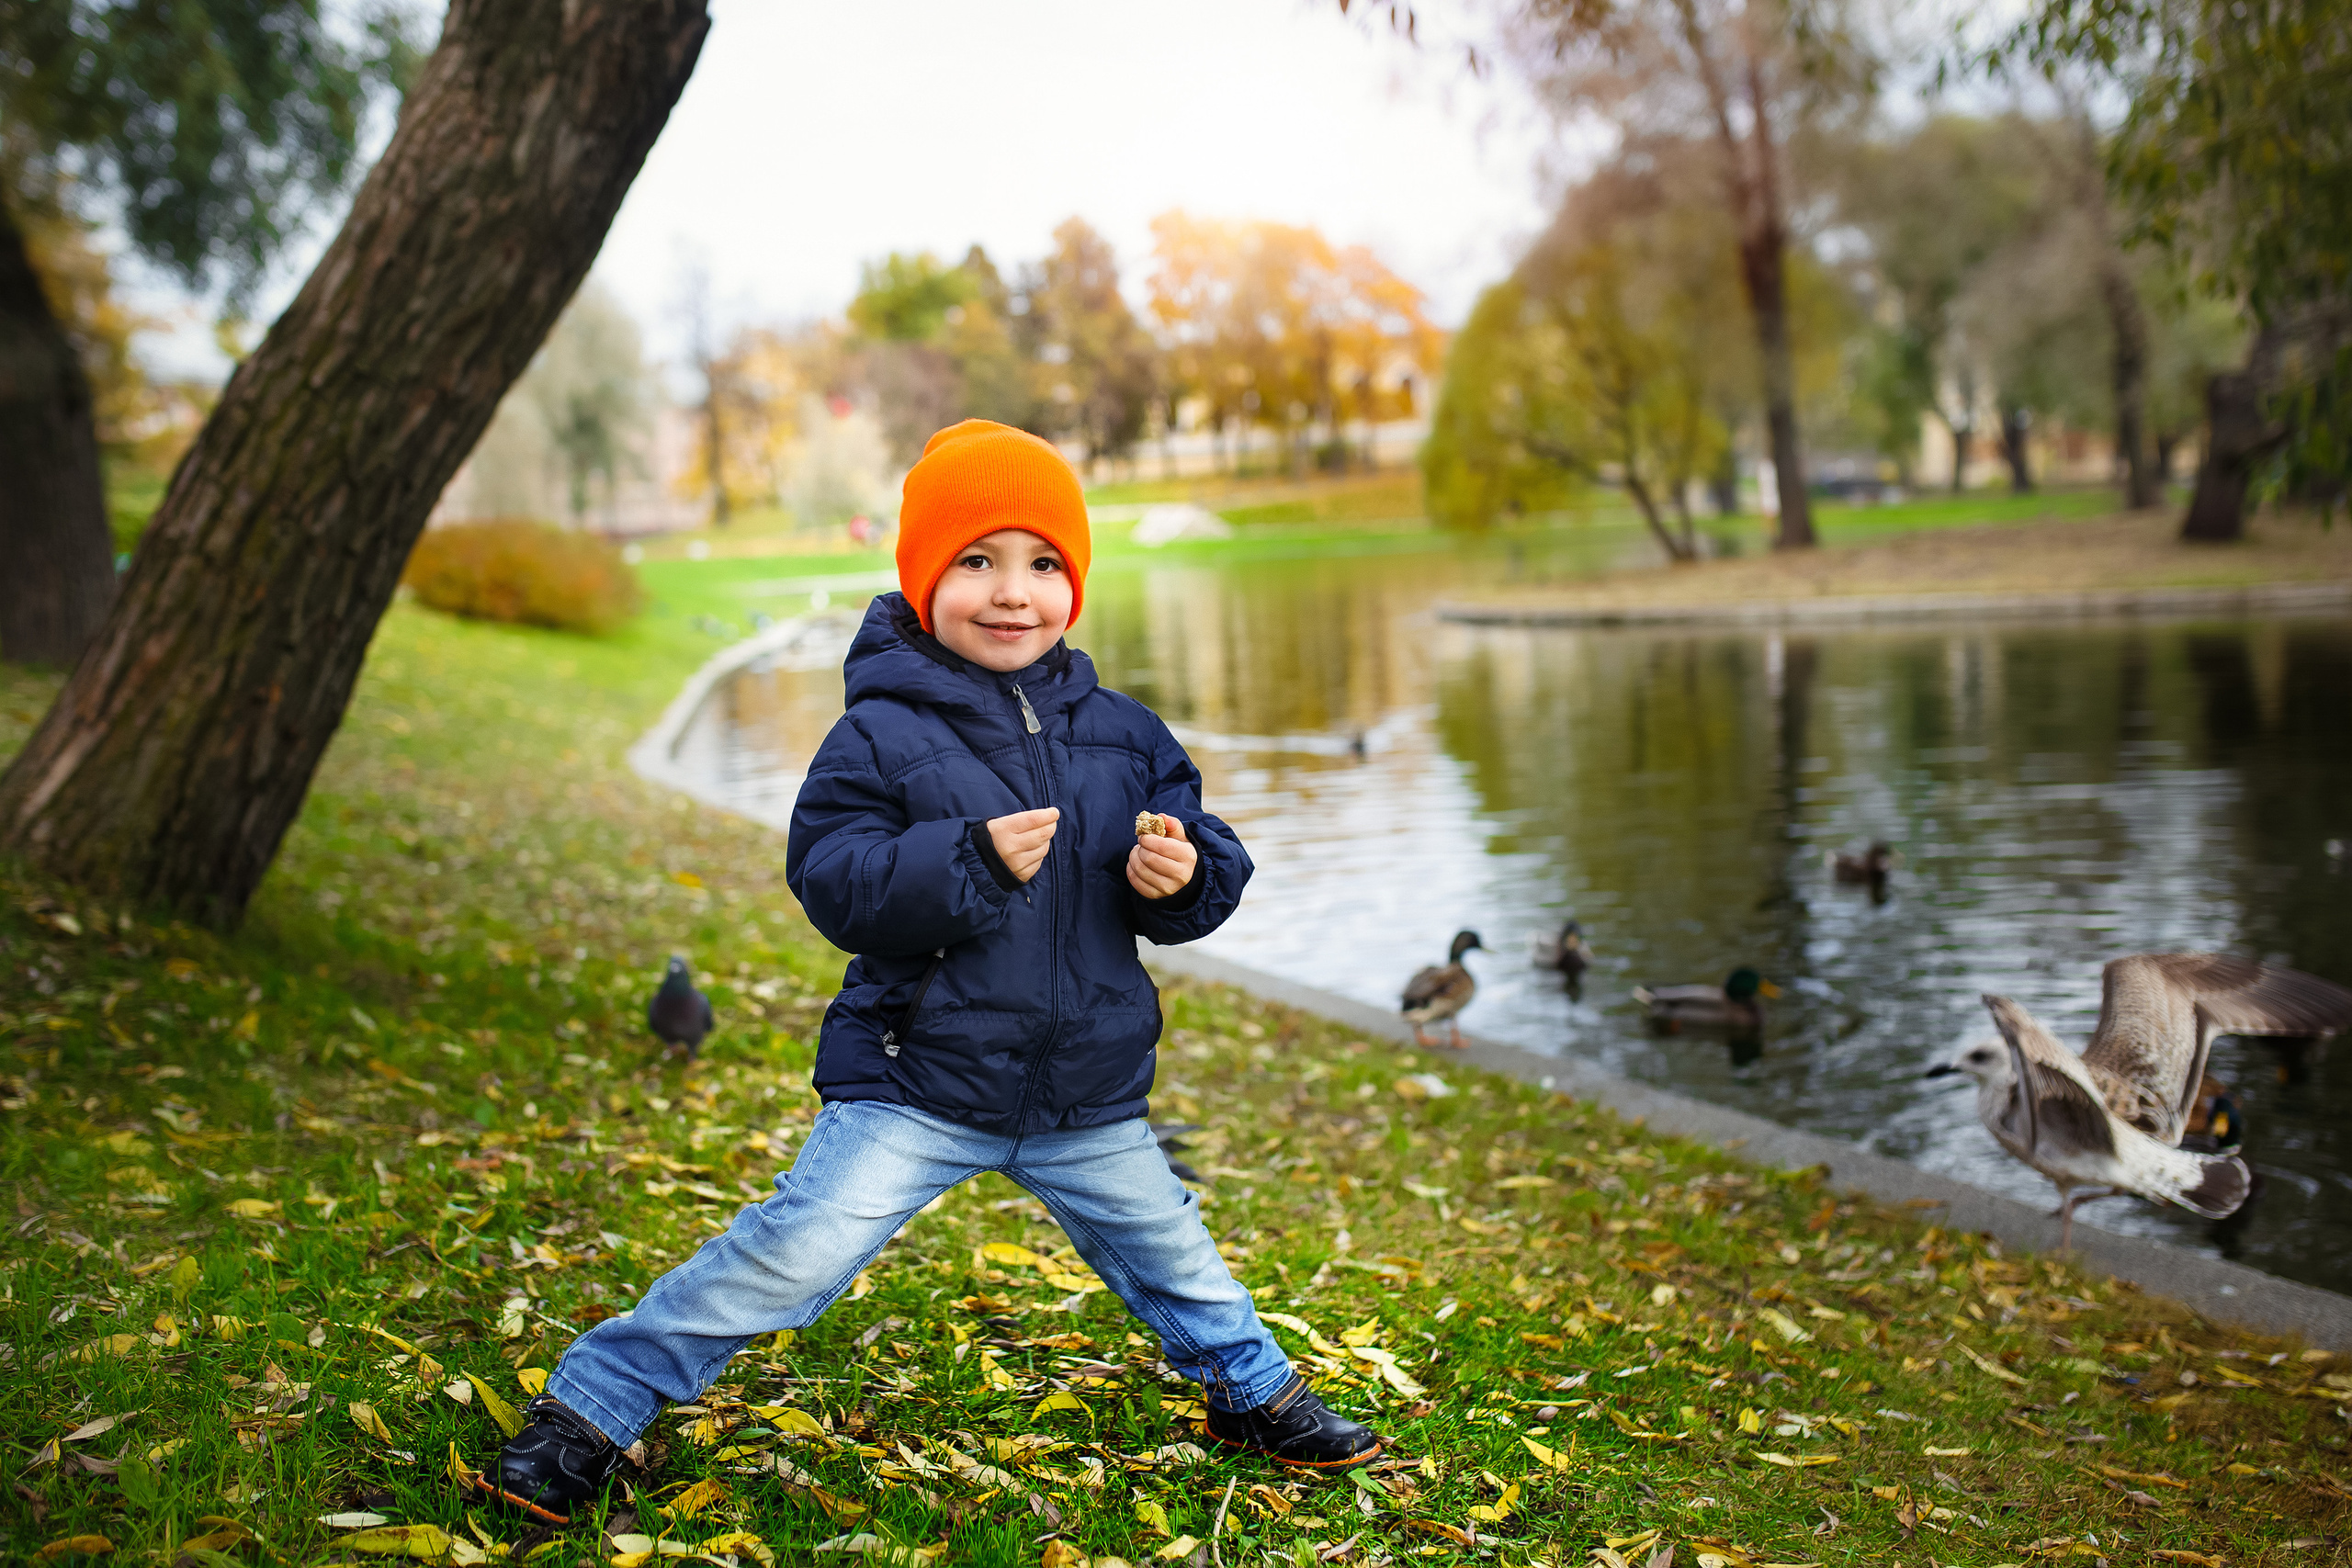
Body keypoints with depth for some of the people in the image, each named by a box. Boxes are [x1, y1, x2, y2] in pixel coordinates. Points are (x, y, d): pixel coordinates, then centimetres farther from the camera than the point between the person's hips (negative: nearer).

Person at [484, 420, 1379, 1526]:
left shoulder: (1122, 733, 1)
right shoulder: (883, 733, -11)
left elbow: (1204, 859, 4)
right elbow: (831, 881, -19)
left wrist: (1182, 877, -19)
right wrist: (970, 860, -31)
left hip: (1090, 1094, 4)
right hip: (918, 1081, -4)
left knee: (1166, 1248, 20)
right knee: (793, 1252, -11)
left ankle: (1254, 1392, 48)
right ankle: (592, 1405, 7)